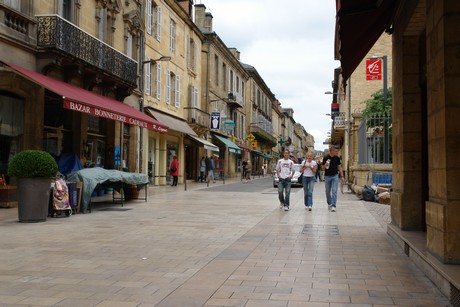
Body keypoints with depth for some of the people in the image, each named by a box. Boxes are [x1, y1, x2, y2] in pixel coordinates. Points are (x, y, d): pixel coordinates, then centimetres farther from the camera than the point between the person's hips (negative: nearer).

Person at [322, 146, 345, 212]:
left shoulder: (337, 158, 1)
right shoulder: (326, 158, -5)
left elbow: (339, 167, 7)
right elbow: (323, 168, 1)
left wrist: (342, 176, 2)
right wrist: (325, 166, -22)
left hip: (335, 176, 0)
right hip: (327, 176, 0)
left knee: (334, 191, -8)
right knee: (328, 192, 10)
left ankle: (333, 206, -8)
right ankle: (329, 204, 29)